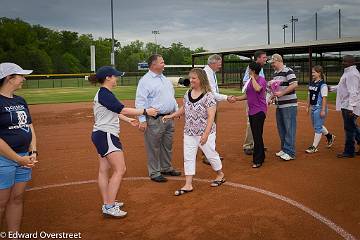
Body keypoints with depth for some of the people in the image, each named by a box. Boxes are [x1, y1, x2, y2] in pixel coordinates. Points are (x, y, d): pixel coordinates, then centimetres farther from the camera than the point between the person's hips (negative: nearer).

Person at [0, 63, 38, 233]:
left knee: (18, 198, 13)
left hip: (24, 157, 8)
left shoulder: (20, 101, 13)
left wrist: (33, 152, 3)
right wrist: (19, 159, -16)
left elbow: (30, 127, 16)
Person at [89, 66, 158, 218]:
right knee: (120, 170, -10)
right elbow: (123, 110, -19)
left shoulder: (103, 94, 15)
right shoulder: (105, 94, -17)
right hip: (106, 136, -11)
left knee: (104, 170, 12)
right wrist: (145, 111, -13)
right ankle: (109, 208, -8)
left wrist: (129, 120, 28)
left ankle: (107, 204, 20)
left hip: (101, 136, 11)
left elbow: (114, 112, 23)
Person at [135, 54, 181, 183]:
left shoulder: (165, 79, 16)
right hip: (155, 119, -8)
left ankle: (166, 168, 31)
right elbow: (140, 102, -15)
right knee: (154, 147, 0)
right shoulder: (145, 80, -10)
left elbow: (172, 97, 25)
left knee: (167, 145, 17)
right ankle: (154, 172, 12)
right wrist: (142, 120, -20)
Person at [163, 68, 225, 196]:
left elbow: (211, 116, -19)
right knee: (188, 157, 6)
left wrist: (206, 134, -23)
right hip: (189, 133, 6)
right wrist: (171, 116, 11)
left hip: (205, 132, -6)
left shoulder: (208, 96, -16)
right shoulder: (188, 93, 4)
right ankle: (188, 184, 13)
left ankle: (220, 175, 34)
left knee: (211, 154, 9)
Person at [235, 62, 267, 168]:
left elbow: (257, 89, -32)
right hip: (251, 111, 8)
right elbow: (247, 95, 18)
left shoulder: (262, 80, -10)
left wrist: (252, 77, -18)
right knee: (256, 135, 13)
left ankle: (257, 160, 0)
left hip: (259, 111, -8)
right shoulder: (250, 81, 13)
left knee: (257, 135, -7)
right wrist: (236, 98, 6)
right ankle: (261, 157, 25)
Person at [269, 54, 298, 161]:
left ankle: (290, 152, -2)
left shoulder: (288, 71, -10)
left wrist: (282, 93, -24)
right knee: (281, 128, 13)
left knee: (289, 129, -6)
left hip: (289, 105, -9)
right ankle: (284, 149, 24)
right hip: (279, 105, 9)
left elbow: (294, 84, -20)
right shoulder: (275, 73, 16)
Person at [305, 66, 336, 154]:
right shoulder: (311, 83, 10)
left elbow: (324, 98, -17)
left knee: (318, 127, -2)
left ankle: (314, 147, 4)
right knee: (316, 126, 20)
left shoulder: (323, 85, -15)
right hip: (313, 108, 9)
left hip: (319, 108, -9)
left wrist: (323, 110, -20)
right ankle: (330, 136, 41)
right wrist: (308, 106, 17)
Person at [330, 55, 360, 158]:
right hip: (346, 106, 11)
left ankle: (349, 151, 5)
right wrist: (331, 88, 29)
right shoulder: (348, 72, 16)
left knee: (349, 128, -3)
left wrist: (350, 107, -27)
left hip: (349, 107, -11)